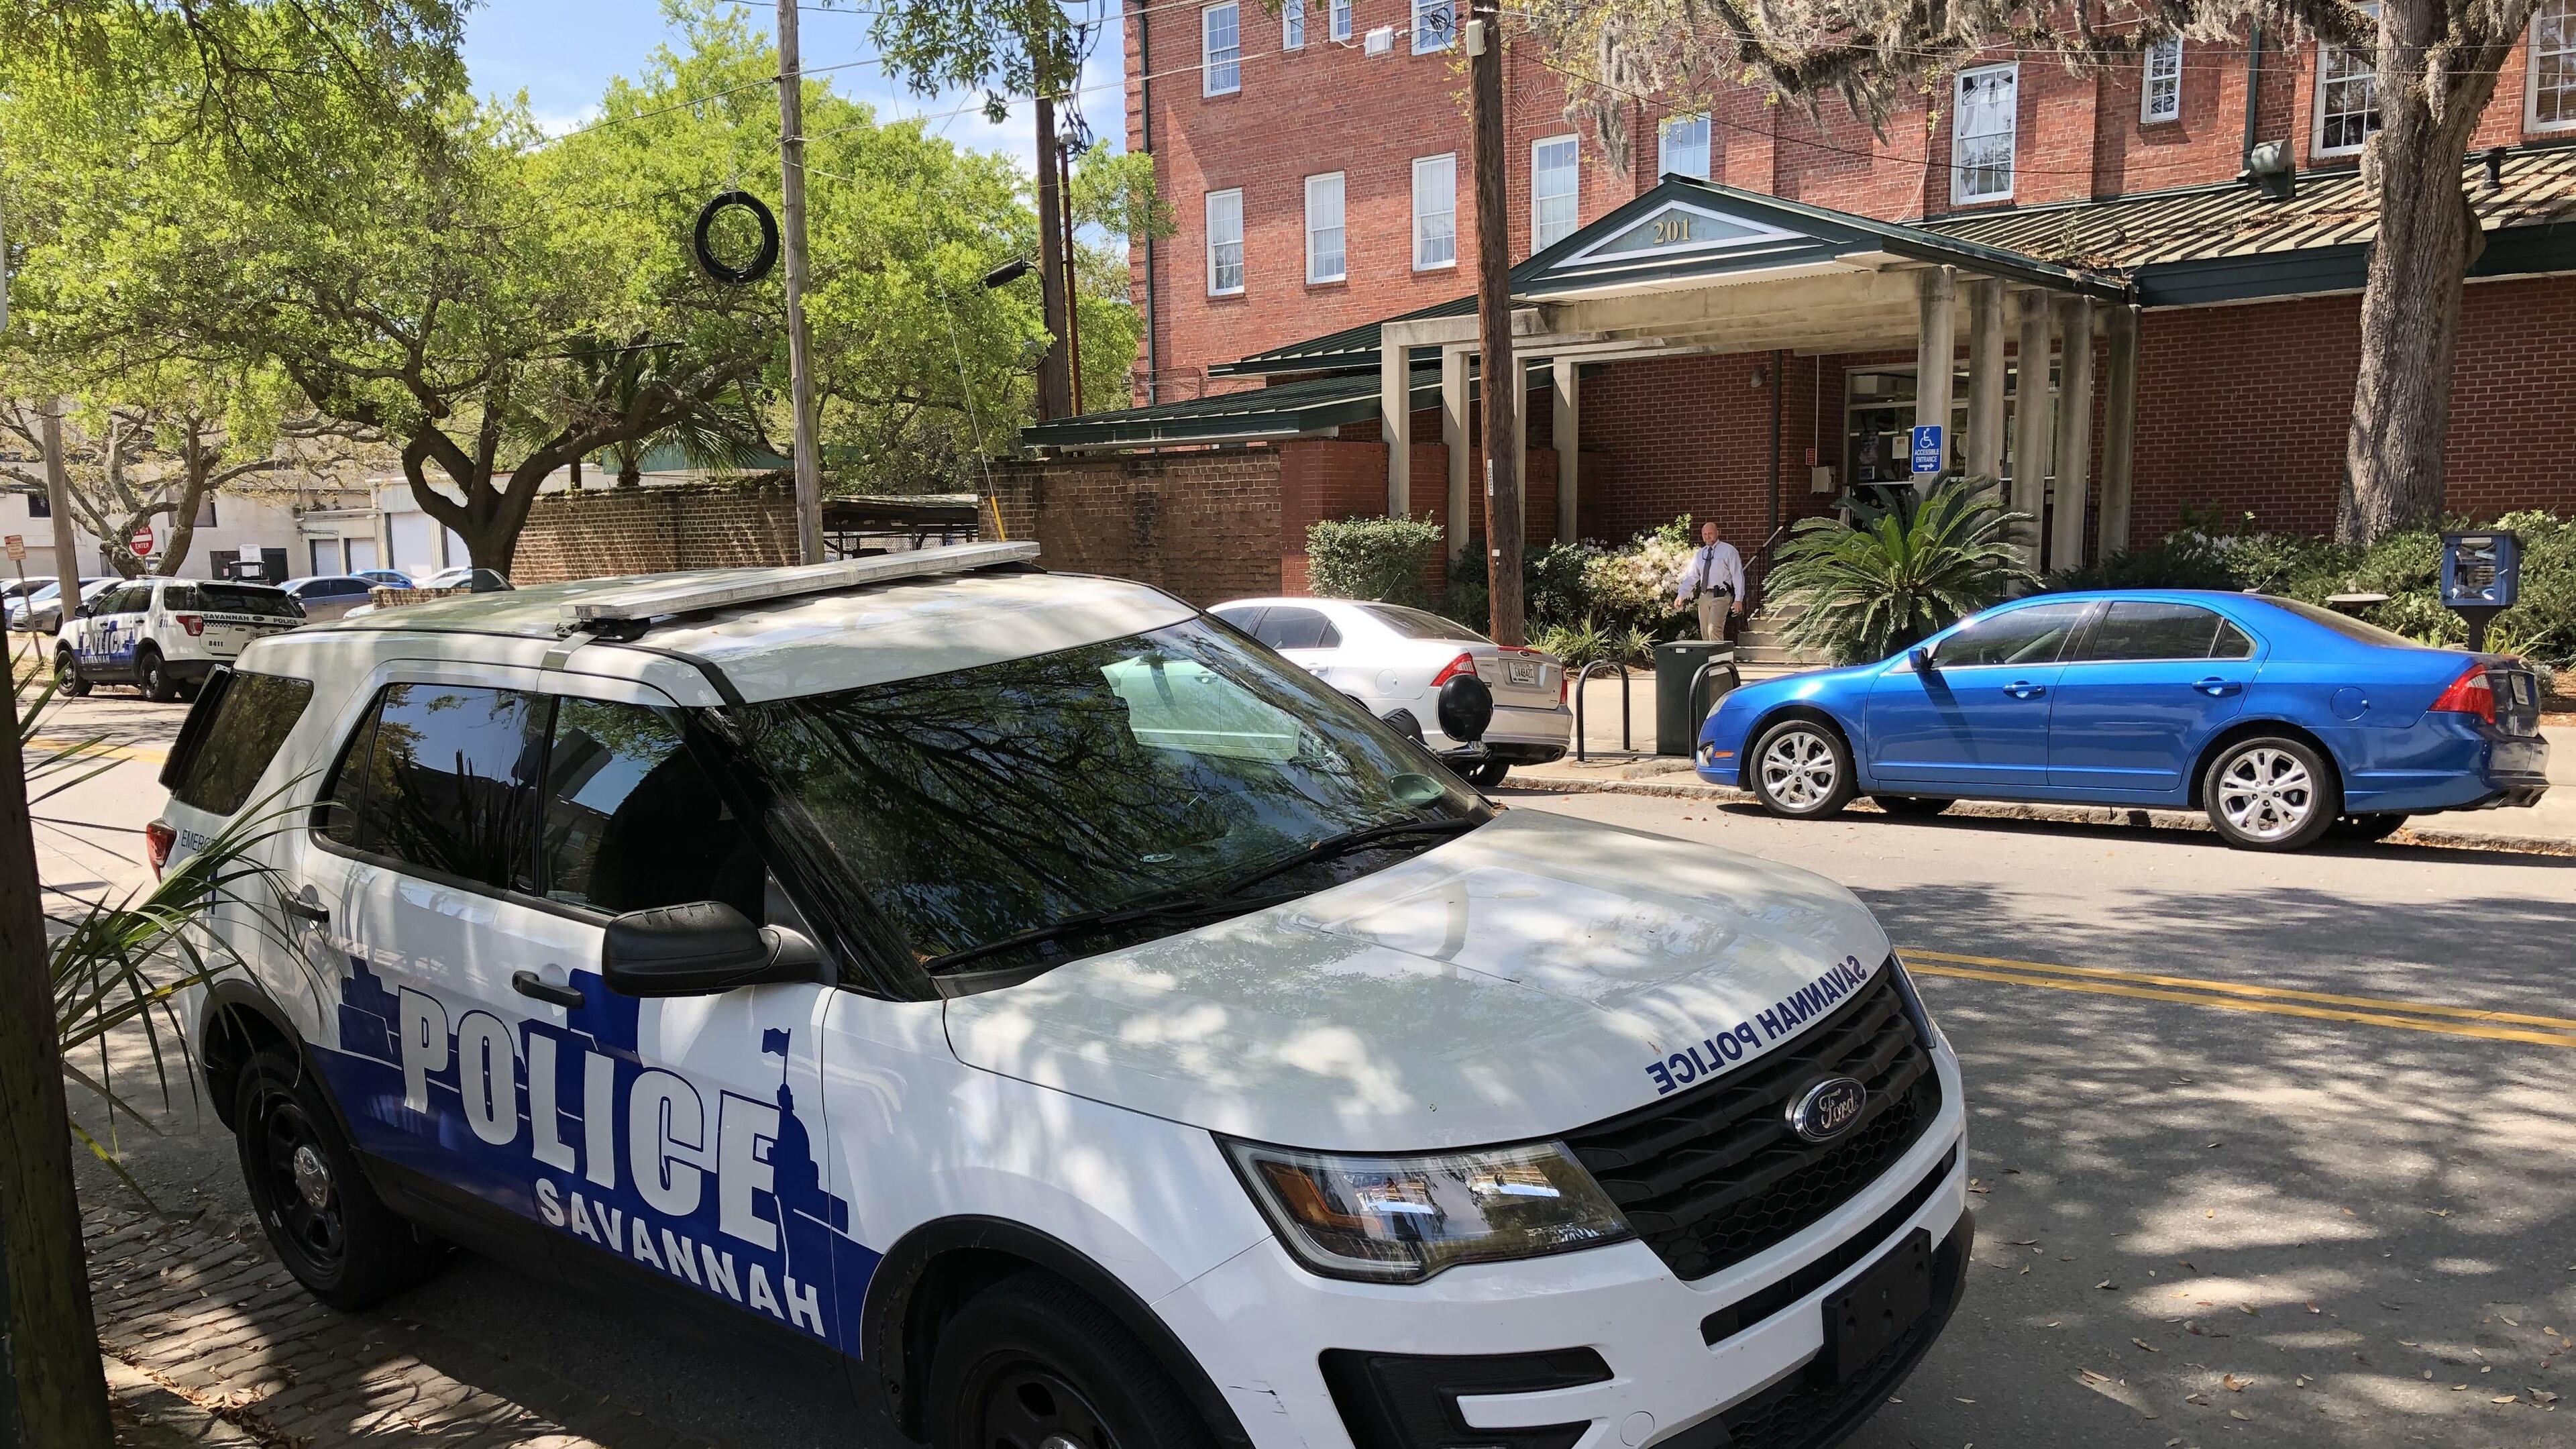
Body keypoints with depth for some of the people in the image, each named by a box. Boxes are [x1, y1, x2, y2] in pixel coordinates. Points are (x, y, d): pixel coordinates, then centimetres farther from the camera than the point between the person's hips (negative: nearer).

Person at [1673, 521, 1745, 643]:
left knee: (1714, 630, -20)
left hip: (1721, 596, -6)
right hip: (1704, 596, 6)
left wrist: (1739, 600, -11)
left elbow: (1738, 576, -4)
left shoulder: (1729, 551, -1)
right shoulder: (1700, 554, 15)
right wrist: (1681, 595, -2)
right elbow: (1691, 577, 13)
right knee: (1704, 633, 5)